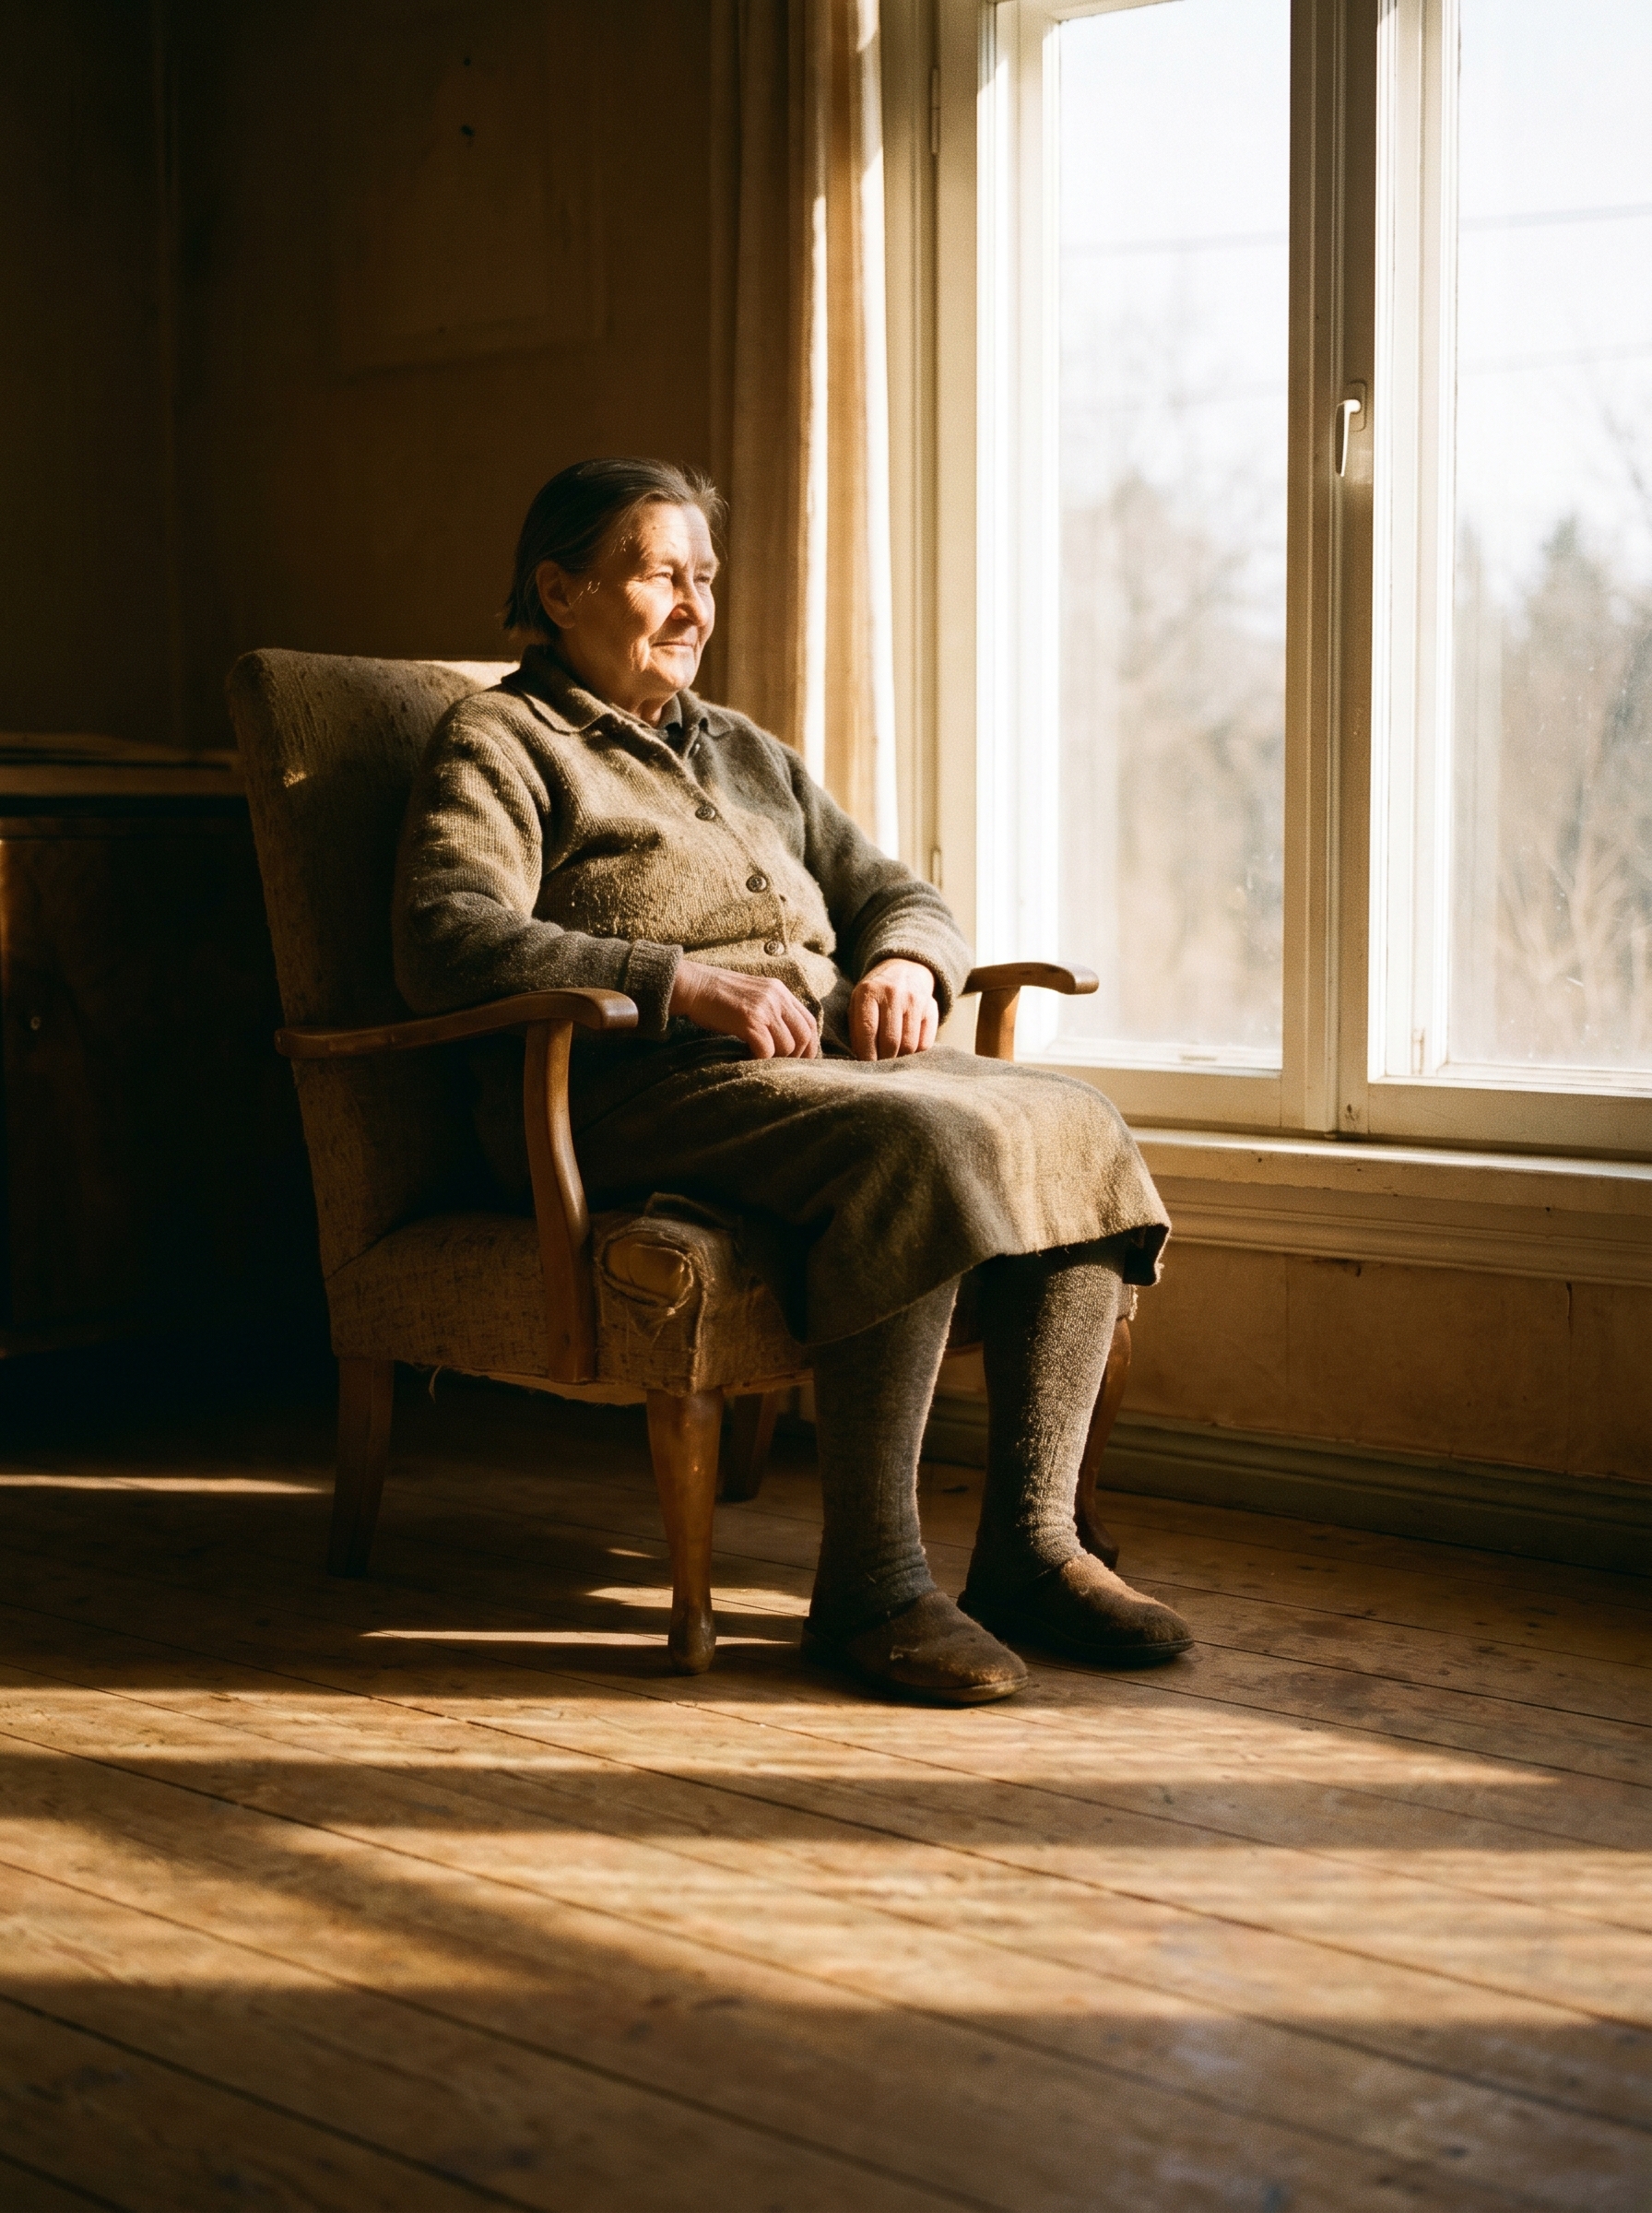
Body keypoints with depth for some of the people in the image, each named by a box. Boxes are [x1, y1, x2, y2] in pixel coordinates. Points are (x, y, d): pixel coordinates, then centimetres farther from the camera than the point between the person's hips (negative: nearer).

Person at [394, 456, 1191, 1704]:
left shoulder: (748, 754, 29)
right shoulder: (499, 745, 6)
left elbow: (898, 895, 27)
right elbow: (447, 942, -11)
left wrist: (903, 967, 0)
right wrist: (682, 982, -21)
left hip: (830, 1061, 7)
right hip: (634, 1092, -7)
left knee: (1074, 1130, -16)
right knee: (921, 1144, -33)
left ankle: (1030, 1542, -16)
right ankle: (869, 1583, -30)